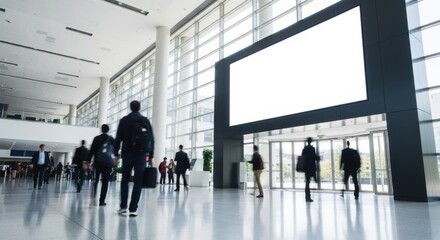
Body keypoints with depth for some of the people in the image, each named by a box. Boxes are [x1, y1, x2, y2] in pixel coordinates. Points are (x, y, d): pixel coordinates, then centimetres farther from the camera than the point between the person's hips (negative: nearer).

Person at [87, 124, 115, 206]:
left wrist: (88, 161, 4)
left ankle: (93, 198, 5)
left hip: (97, 162, 2)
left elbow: (91, 150, 1)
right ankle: (102, 201, 0)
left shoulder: (96, 138, 3)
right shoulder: (111, 139, -1)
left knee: (95, 181, 15)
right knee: (105, 182, 3)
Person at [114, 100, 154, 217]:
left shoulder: (124, 120, 4)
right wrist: (151, 155, 6)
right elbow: (151, 139, 3)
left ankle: (123, 207, 13)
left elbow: (118, 138, 0)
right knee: (138, 182, 1)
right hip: (141, 154, 0)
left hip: (127, 154, 1)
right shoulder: (146, 120, 6)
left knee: (125, 180, 14)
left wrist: (116, 153, 7)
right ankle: (133, 209, -3)